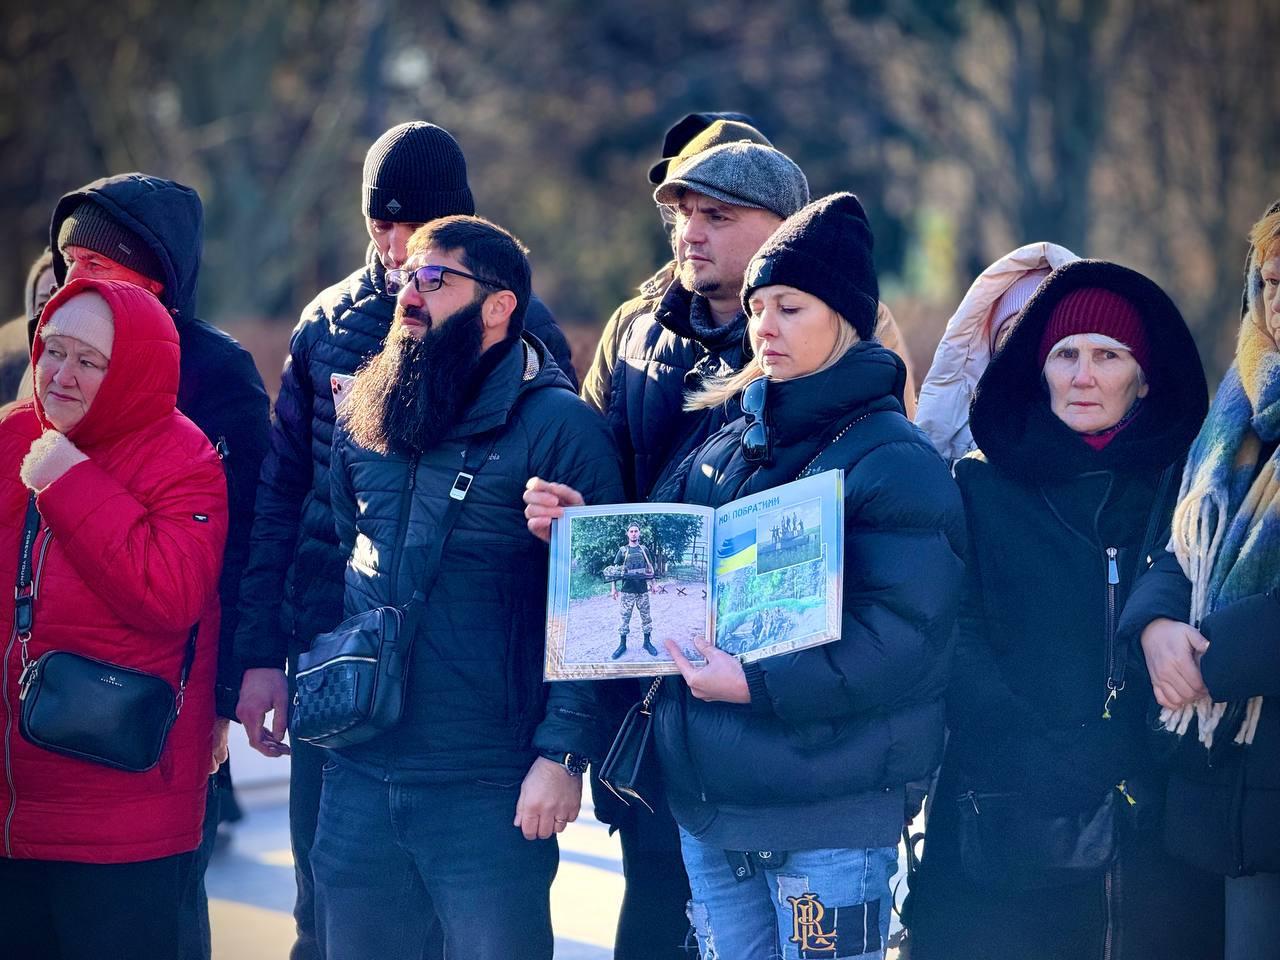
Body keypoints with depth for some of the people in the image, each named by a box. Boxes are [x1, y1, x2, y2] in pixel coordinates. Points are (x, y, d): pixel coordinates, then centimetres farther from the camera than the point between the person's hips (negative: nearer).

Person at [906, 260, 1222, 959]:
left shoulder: (1186, 487, 11)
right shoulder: (983, 487, 7)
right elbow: (956, 642, -3)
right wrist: (1037, 757, -15)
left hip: (1160, 825, 1)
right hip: (1010, 819, -1)